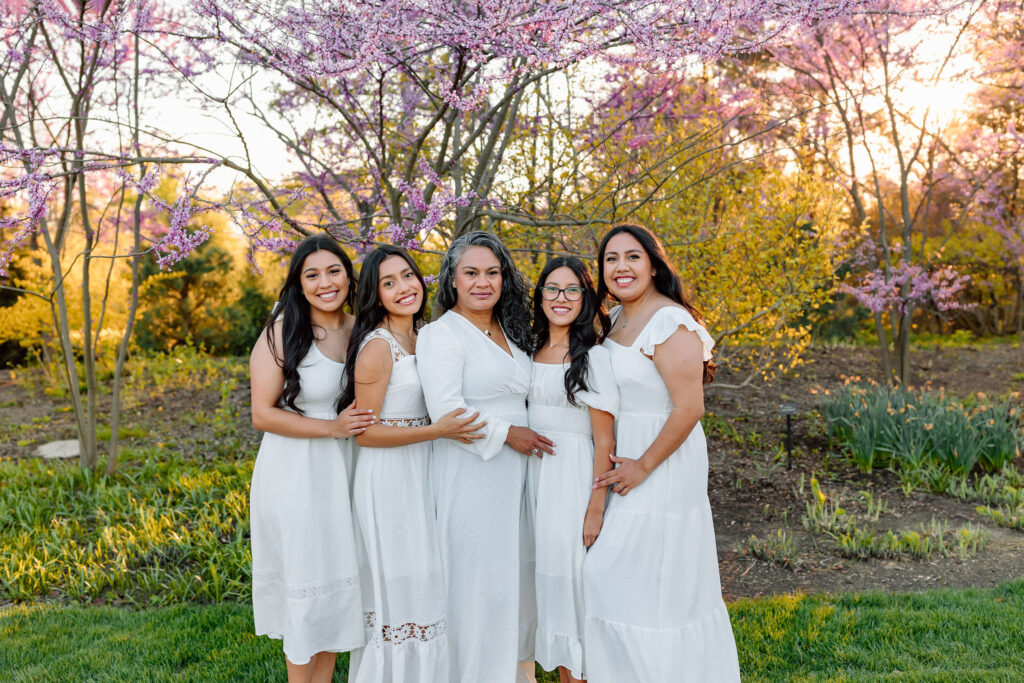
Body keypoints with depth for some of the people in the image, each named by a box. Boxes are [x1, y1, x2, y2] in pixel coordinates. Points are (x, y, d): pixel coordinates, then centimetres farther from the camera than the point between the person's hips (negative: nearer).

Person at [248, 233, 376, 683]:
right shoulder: (281, 333, -11)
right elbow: (262, 414, -13)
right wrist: (331, 427, -20)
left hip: (345, 470, 5)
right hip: (296, 475, -5)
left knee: (340, 580, 14)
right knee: (306, 583, 5)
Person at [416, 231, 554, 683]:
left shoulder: (511, 331, 14)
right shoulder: (441, 335, -11)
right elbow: (446, 412, -19)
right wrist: (505, 433, -14)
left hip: (516, 472, 8)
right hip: (470, 473, -8)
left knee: (517, 573, 15)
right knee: (477, 575, 0)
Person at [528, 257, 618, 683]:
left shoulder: (594, 357, -7)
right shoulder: (530, 353, 10)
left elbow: (604, 440, -10)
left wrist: (595, 508, -14)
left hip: (574, 476, -5)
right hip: (532, 475, 6)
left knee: (570, 574, -2)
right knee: (544, 575, 10)